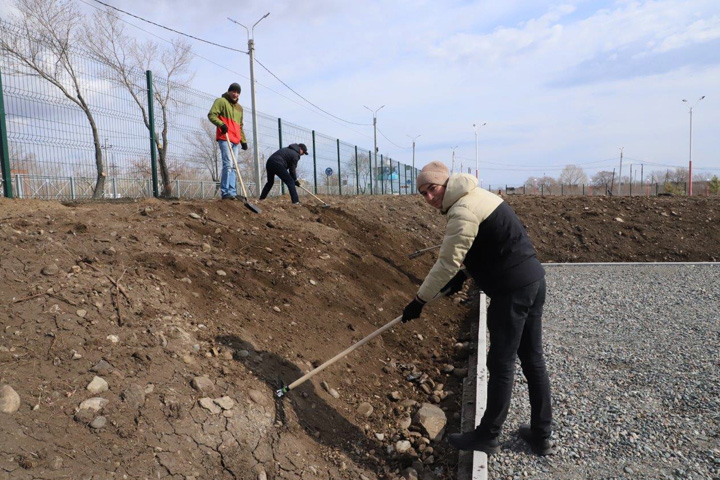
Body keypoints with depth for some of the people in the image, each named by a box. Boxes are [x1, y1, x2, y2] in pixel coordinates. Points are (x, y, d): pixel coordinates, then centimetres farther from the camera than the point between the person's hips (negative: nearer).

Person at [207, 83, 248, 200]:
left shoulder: (239, 108, 26)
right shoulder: (221, 101, 3)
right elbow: (211, 115, -8)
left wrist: (243, 140, 22)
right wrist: (221, 124, -23)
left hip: (235, 140, 8)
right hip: (224, 138, -7)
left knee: (232, 167, 5)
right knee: (228, 164, -16)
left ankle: (231, 192, 7)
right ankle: (225, 192, -15)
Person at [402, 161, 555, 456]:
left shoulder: (462, 211, -18)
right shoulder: (476, 195, 14)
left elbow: (447, 263, -17)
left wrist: (419, 301, -9)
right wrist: (460, 275, 16)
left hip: (512, 290, -10)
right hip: (534, 280, 10)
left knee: (501, 365, 2)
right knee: (533, 360, 16)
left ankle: (488, 437, 17)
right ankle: (541, 437, 28)